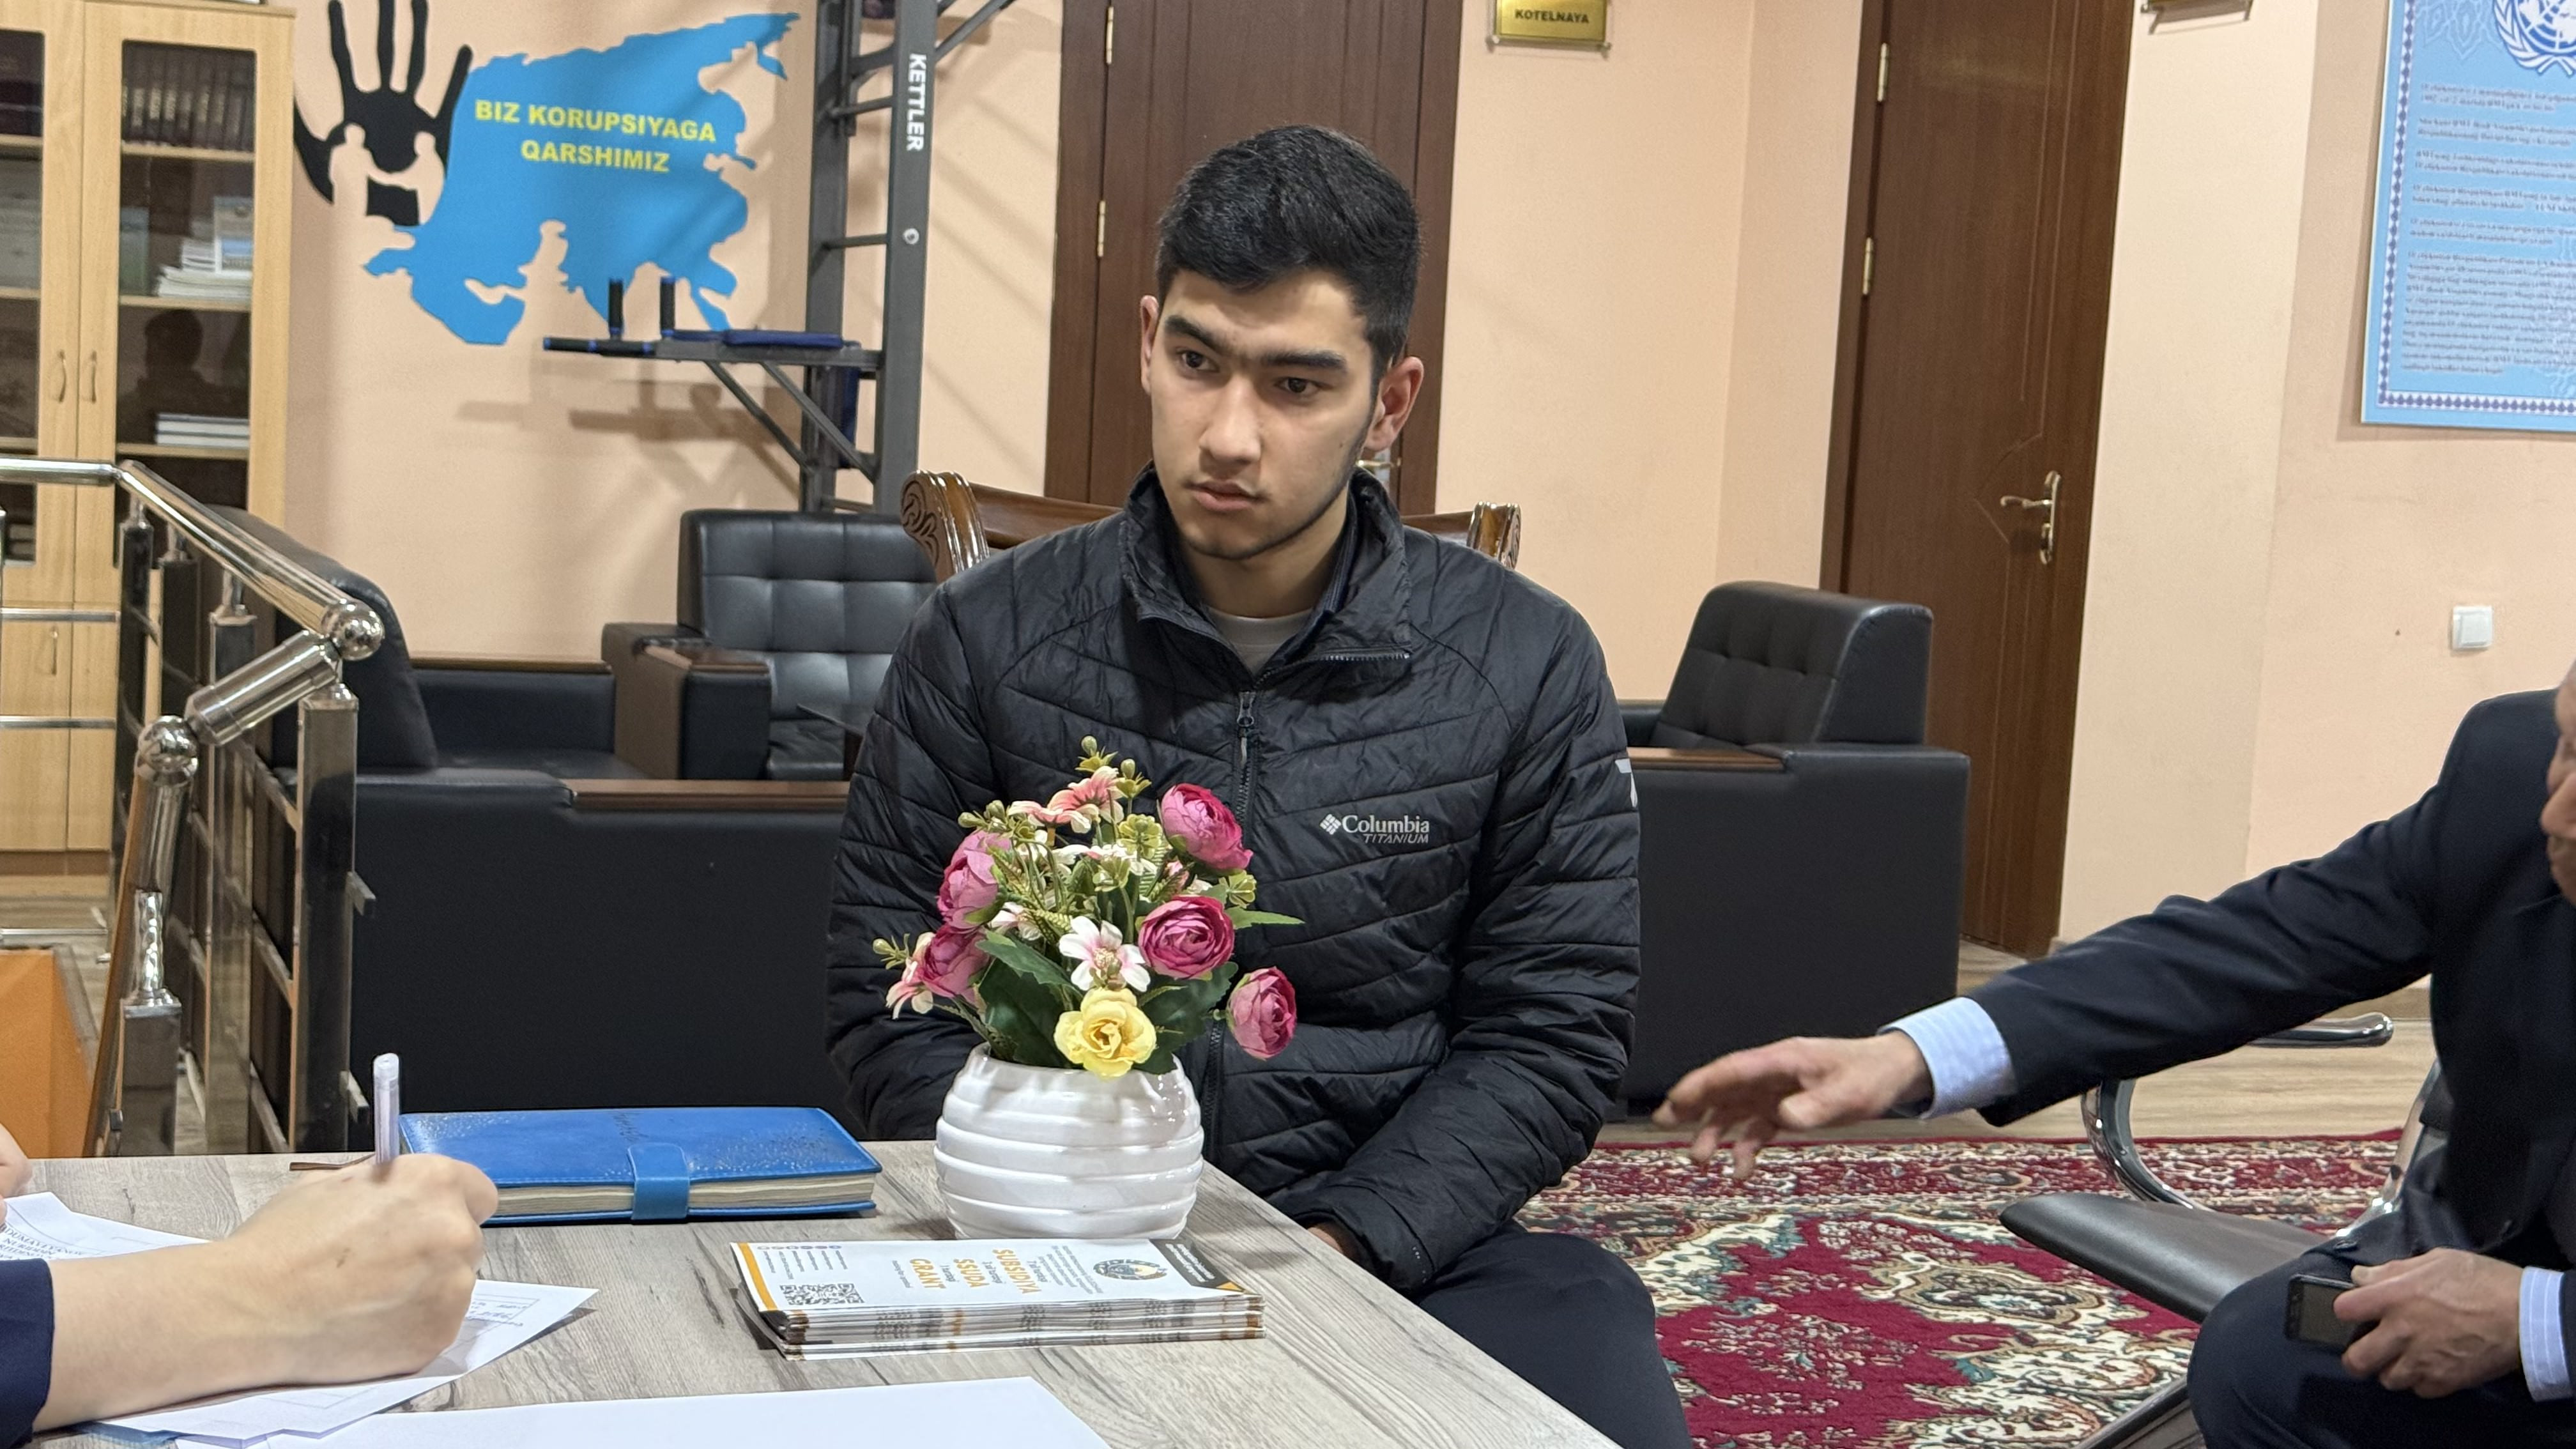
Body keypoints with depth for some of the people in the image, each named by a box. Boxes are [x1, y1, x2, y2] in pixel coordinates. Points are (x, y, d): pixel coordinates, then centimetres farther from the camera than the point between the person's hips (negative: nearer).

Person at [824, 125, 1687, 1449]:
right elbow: (892, 991, 2)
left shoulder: (1527, 669, 0)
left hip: (1395, 1230, 1)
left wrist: (1338, 1246, -14)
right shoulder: (988, 641, 1)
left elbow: (1547, 1031, 1)